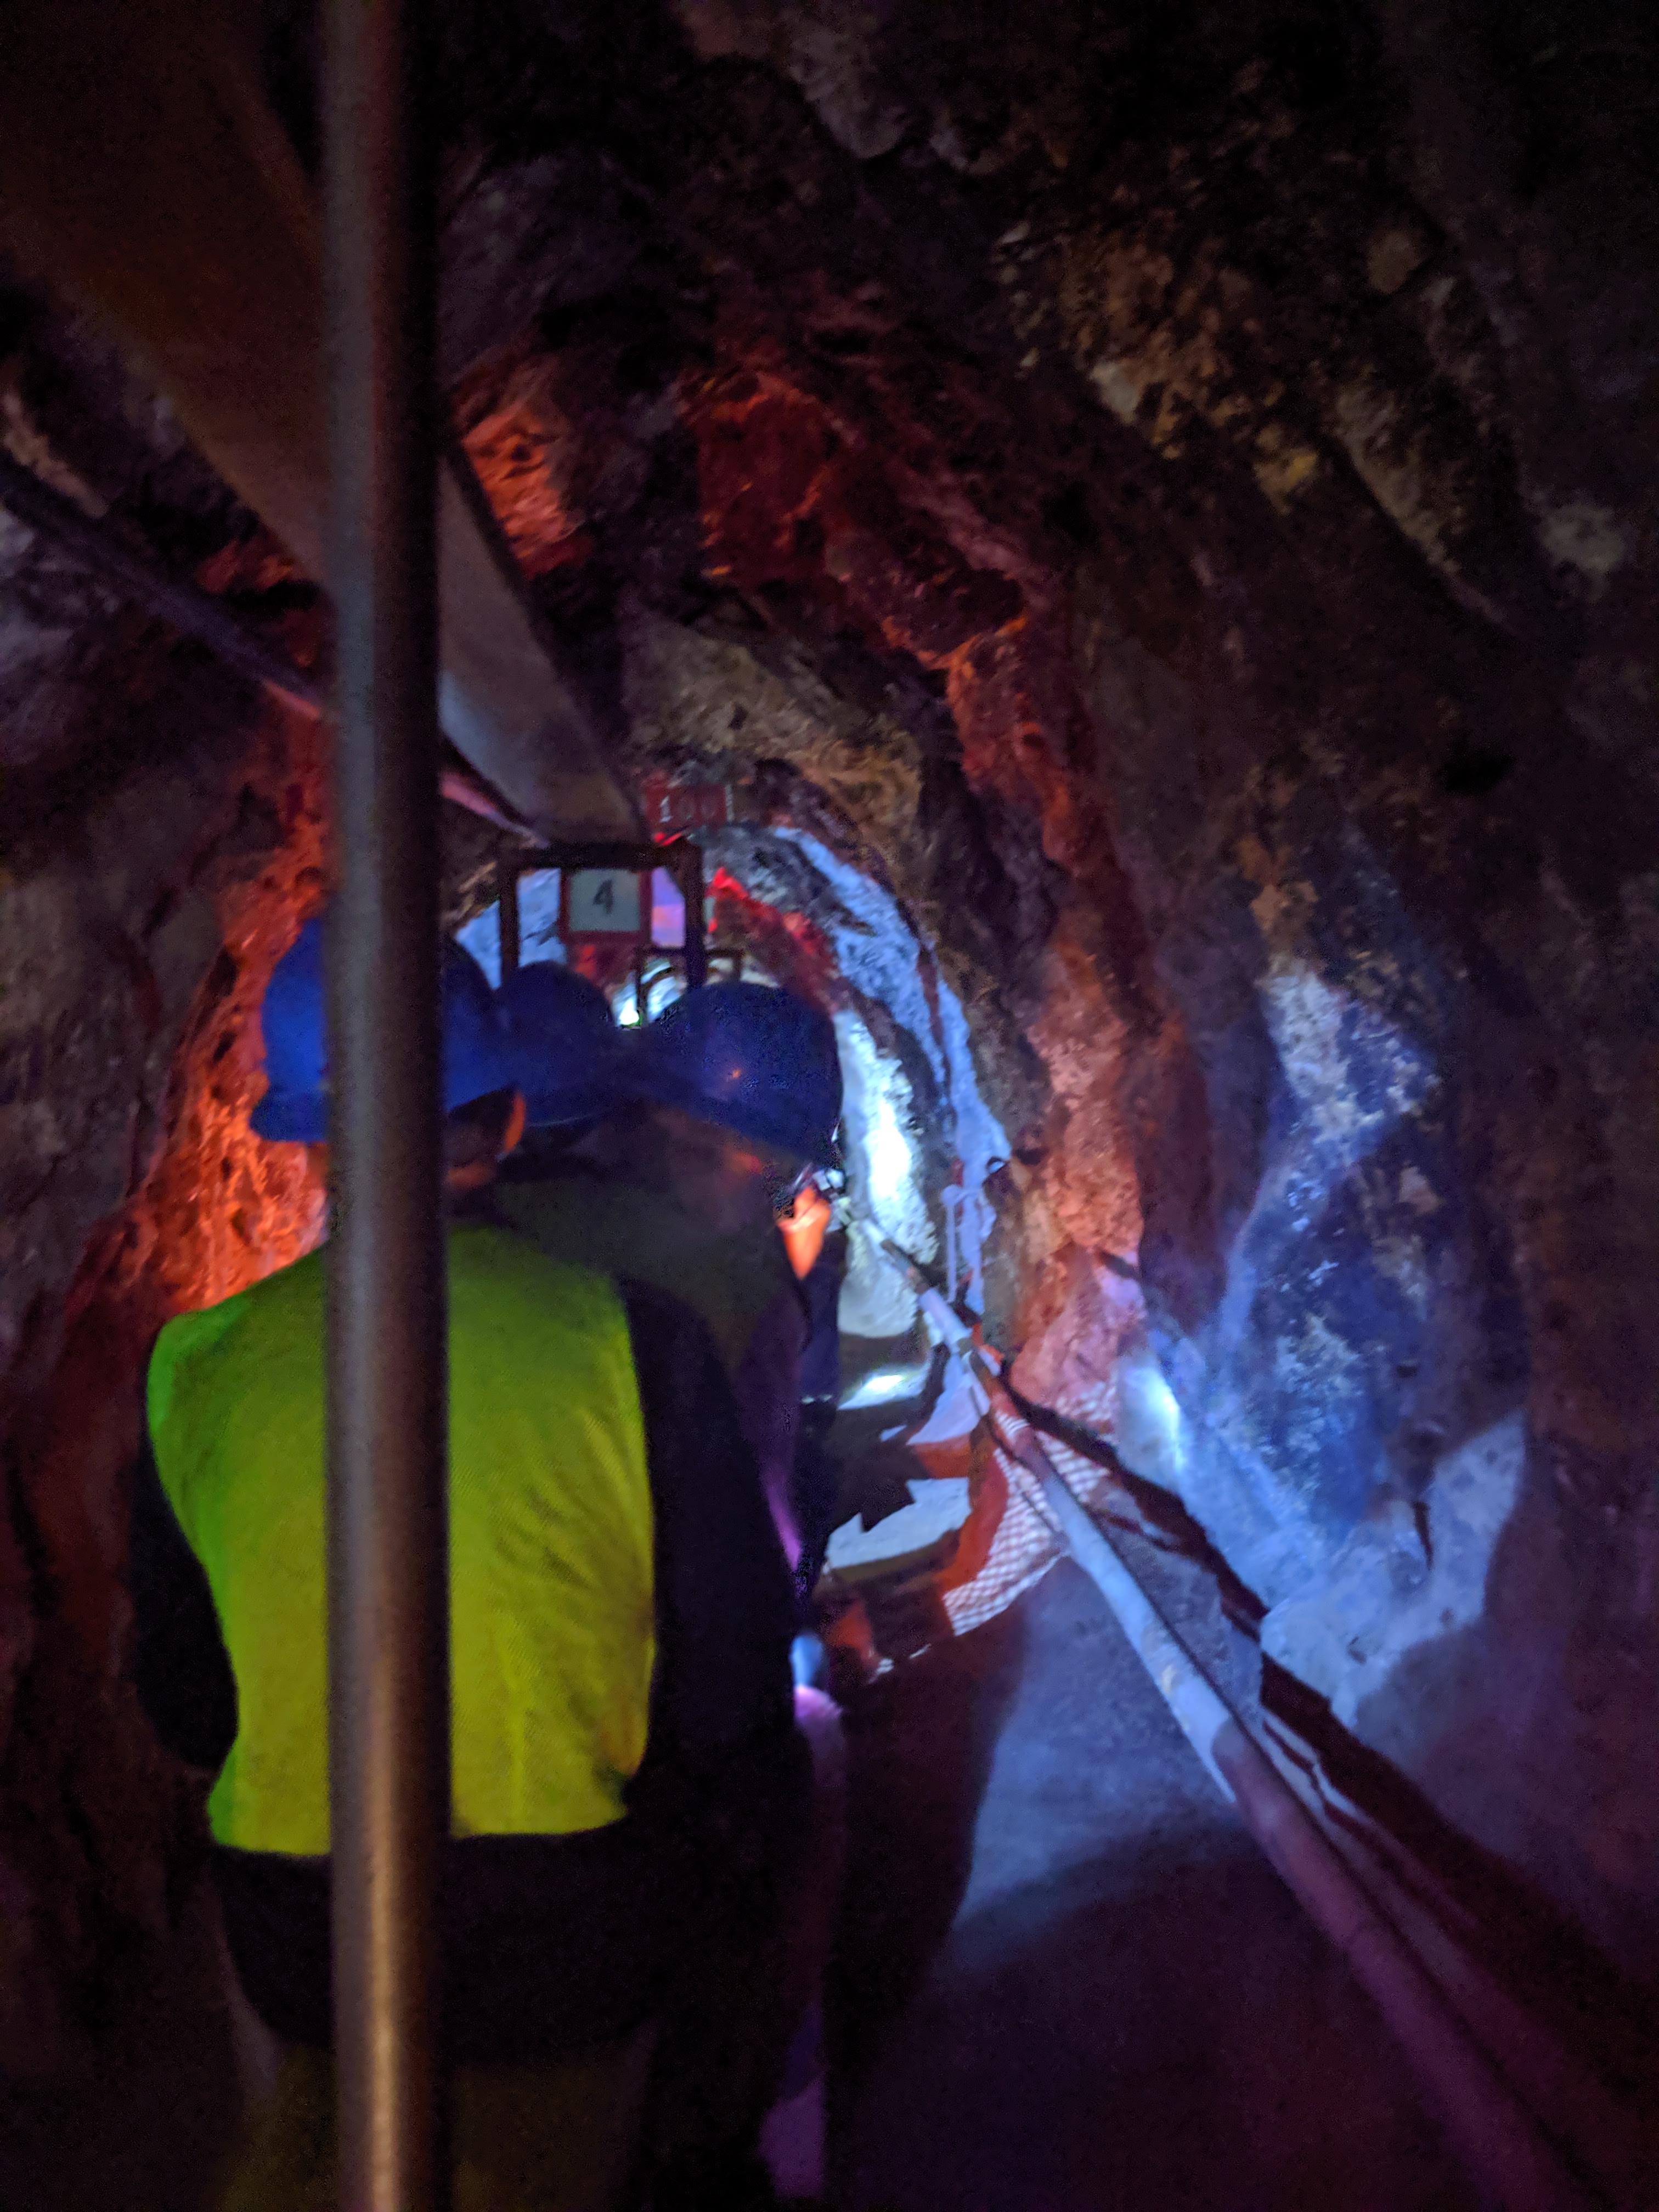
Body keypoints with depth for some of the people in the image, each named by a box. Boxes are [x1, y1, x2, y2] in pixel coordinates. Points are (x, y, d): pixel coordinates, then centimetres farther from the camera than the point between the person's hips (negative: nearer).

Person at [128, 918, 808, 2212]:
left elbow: (184, 1704, 1)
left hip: (297, 1929, 1)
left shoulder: (197, 1368, -10)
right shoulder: (633, 1341, -17)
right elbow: (730, 1677, -11)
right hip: (571, 1930, -1)